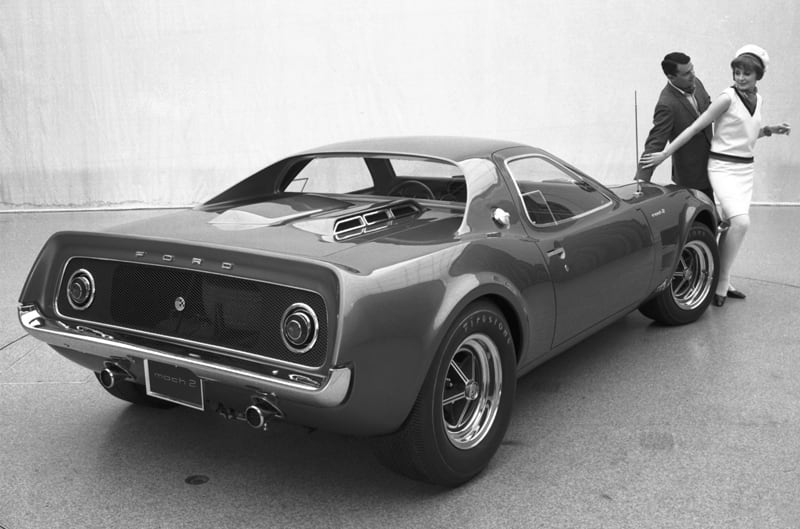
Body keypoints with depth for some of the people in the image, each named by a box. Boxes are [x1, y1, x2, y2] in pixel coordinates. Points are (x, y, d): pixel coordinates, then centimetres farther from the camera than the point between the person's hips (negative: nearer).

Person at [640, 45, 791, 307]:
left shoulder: (757, 98, 11)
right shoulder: (728, 98, -11)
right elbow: (696, 127, -15)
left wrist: (770, 130, 6)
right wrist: (664, 154, -19)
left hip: (745, 168, 7)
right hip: (723, 167, -7)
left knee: (730, 225, 8)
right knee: (740, 222, -21)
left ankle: (722, 281, 19)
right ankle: (721, 284, -13)